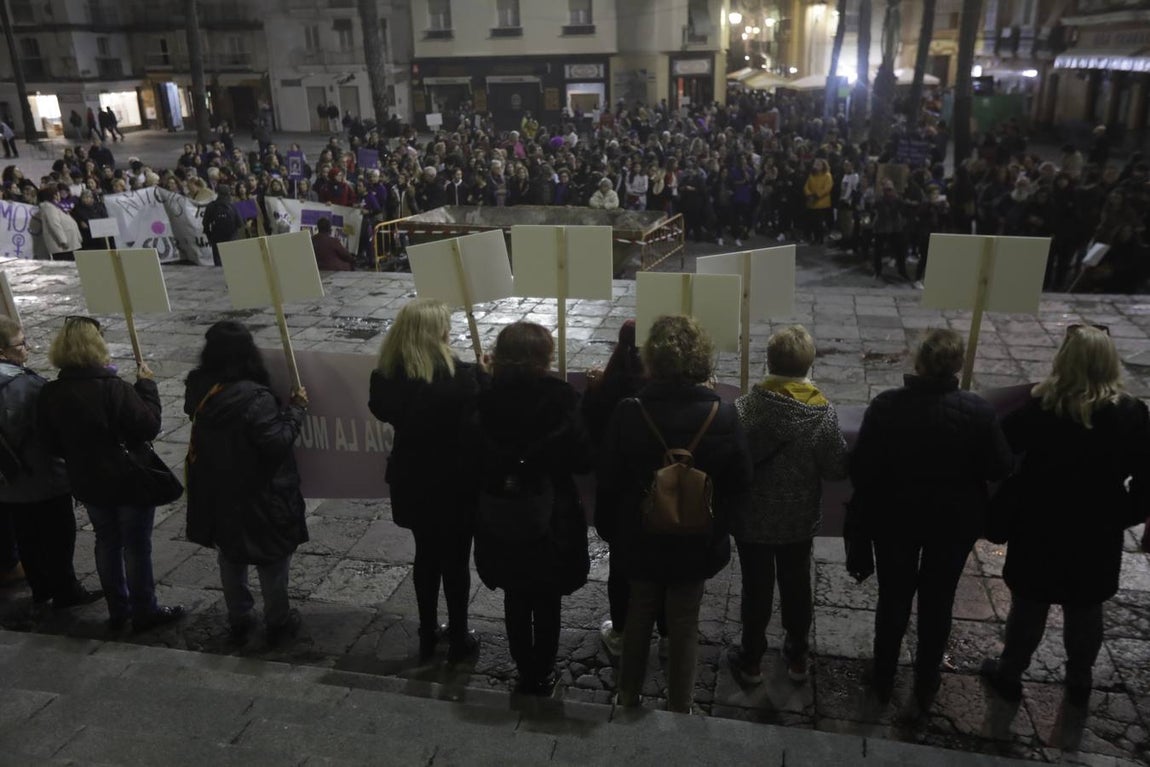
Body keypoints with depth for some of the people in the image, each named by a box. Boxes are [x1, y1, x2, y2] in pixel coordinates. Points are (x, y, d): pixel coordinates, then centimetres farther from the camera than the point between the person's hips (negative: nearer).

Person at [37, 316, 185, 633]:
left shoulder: (50, 393, -5)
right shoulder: (114, 388, -24)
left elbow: (52, 443, 4)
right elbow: (149, 427, -20)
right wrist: (146, 385, -12)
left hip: (87, 483, 6)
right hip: (130, 481, -6)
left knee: (107, 543, 20)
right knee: (136, 546, 8)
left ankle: (117, 610, 32)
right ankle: (145, 612, 20)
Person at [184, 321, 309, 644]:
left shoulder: (200, 390, -8)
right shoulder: (254, 398, -29)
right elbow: (278, 442, -26)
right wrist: (297, 408, -15)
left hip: (216, 493, 6)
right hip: (257, 495, -6)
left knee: (230, 558, 23)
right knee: (272, 559, 13)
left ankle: (238, 620, 36)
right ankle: (278, 622, 26)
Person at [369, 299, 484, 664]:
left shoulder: (386, 377, -11)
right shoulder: (461, 376, -26)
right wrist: (484, 374, -2)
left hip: (413, 484, 4)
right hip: (456, 485, -4)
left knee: (426, 556, 22)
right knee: (456, 561, 14)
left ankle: (427, 635, 35)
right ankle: (458, 640, 29)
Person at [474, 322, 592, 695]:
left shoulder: (486, 399, -9)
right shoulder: (559, 397, -18)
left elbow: (474, 455, -4)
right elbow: (582, 460, -16)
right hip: (552, 520, -2)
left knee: (516, 599, 19)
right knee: (547, 601, 16)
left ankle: (525, 671, 31)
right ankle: (543, 674, 29)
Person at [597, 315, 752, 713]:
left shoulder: (628, 413, -18)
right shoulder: (724, 416, -16)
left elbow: (608, 481, -9)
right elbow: (740, 486, -7)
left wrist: (612, 528, 7)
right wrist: (717, 528, 8)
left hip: (641, 539, 1)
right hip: (696, 541, 0)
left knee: (638, 616, 21)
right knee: (684, 625, 16)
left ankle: (628, 696, 38)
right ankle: (679, 707, 32)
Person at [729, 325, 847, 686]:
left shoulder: (745, 407, -22)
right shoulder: (824, 413, -19)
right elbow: (838, 468, -11)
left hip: (753, 519, -1)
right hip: (800, 520, 1)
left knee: (756, 589, 16)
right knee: (797, 587, 21)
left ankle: (751, 660, 33)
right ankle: (797, 658, 40)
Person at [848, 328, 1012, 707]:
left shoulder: (886, 405, -20)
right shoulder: (978, 411, -18)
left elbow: (861, 466, -16)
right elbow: (1000, 468, -9)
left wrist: (863, 507, 1)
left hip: (894, 517, 0)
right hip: (954, 522, 0)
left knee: (893, 598, 17)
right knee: (937, 602, 18)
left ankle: (883, 679, 32)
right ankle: (926, 683, 34)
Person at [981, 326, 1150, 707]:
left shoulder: (1039, 408, -16)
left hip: (1040, 530, -1)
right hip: (1098, 534, 2)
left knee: (1028, 606, 14)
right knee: (1085, 611, 20)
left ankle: (1009, 673, 30)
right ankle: (1079, 681, 37)